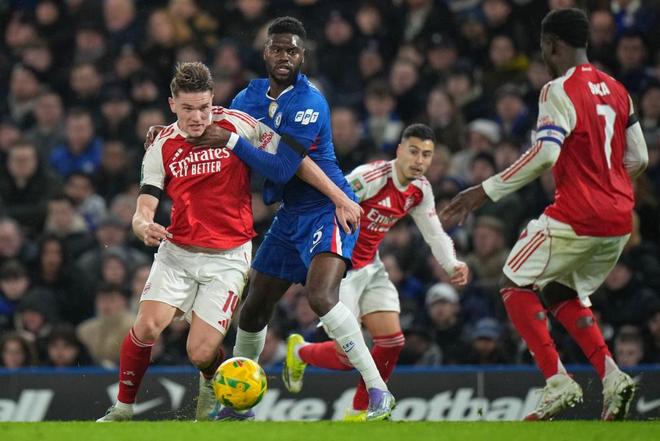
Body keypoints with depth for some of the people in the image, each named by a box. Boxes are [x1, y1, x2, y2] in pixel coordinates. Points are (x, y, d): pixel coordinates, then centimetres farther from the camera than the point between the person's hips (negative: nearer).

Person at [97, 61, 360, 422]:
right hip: (177, 252, 2)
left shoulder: (236, 125, -7)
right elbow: (145, 207, -2)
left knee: (200, 353, -10)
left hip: (227, 258, -2)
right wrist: (143, 225, -27)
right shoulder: (162, 148, 1)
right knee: (147, 326, -19)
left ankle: (212, 384, 27)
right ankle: (122, 409, 0)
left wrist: (339, 197, -3)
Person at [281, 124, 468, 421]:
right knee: (347, 357, -11)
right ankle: (299, 352, 23)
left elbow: (435, 234, 11)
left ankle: (359, 413, 13)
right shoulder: (371, 176, -24)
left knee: (392, 343, -4)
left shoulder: (420, 190, 1)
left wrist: (452, 265, -6)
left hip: (370, 268, 8)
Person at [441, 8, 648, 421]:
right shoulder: (616, 90, 14)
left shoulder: (560, 91, -10)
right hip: (618, 221, 8)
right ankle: (612, 375, 3)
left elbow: (544, 154, -21)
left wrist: (485, 191, -18)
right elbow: (639, 159, 17)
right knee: (564, 294, 22)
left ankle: (558, 380, -7)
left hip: (576, 217, -8)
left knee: (517, 285, 6)